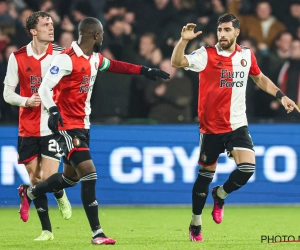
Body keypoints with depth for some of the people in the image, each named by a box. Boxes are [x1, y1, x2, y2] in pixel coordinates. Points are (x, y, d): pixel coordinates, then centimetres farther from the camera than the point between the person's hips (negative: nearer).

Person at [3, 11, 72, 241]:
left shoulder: (60, 55, -4)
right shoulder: (17, 58, -1)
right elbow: (8, 93, 3)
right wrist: (26, 101, -15)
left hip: (53, 127, -2)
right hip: (28, 129, 2)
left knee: (48, 178, -11)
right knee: (35, 179, 4)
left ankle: (60, 196, 25)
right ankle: (47, 230, 16)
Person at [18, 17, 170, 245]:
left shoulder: (94, 58, 9)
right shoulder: (67, 59, -18)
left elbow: (114, 65, 29)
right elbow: (45, 88, -20)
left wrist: (144, 70, 29)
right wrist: (54, 112, -34)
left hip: (83, 126, 9)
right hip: (68, 126, -9)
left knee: (71, 177, 17)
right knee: (89, 173, -16)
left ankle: (29, 192, 41)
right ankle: (97, 233, -12)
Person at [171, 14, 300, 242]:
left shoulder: (247, 55, 4)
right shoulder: (206, 55, -9)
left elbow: (260, 79, 22)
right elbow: (177, 62, -22)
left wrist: (281, 96, 13)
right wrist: (184, 40, -38)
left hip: (238, 125, 3)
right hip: (211, 127, -3)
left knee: (247, 167, -16)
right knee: (206, 174, 4)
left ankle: (220, 194, 15)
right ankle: (196, 224, 22)